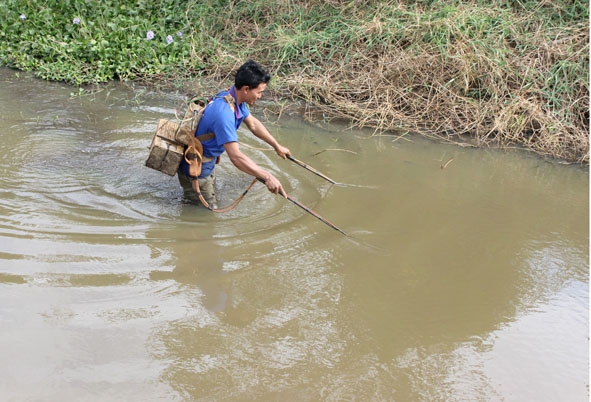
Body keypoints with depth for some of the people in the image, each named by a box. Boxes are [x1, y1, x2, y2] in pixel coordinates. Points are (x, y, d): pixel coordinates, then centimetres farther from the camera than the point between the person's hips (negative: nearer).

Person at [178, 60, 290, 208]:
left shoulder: (233, 97, -7)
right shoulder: (224, 113, -36)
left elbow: (253, 124, 12)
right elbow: (236, 157, -41)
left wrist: (277, 146, 16)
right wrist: (267, 177, -41)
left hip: (208, 161, 10)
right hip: (195, 169, -10)